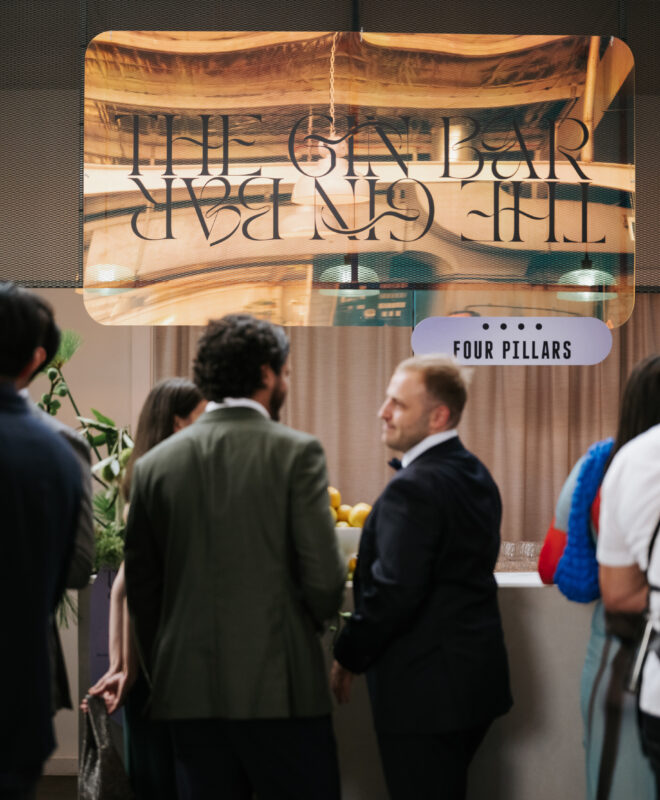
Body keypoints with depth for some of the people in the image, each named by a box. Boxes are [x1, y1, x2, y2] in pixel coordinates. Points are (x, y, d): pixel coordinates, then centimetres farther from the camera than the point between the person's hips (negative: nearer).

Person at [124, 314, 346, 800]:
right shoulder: (296, 452, -6)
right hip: (282, 688, -4)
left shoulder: (155, 464, 5)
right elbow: (323, 577, -11)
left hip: (188, 692, 4)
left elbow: (140, 590, 9)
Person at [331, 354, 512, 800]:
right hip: (478, 675, 10)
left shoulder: (415, 487, -20)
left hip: (425, 686, -10)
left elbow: (394, 591, -24)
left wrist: (349, 657, -11)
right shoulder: (476, 474, 11)